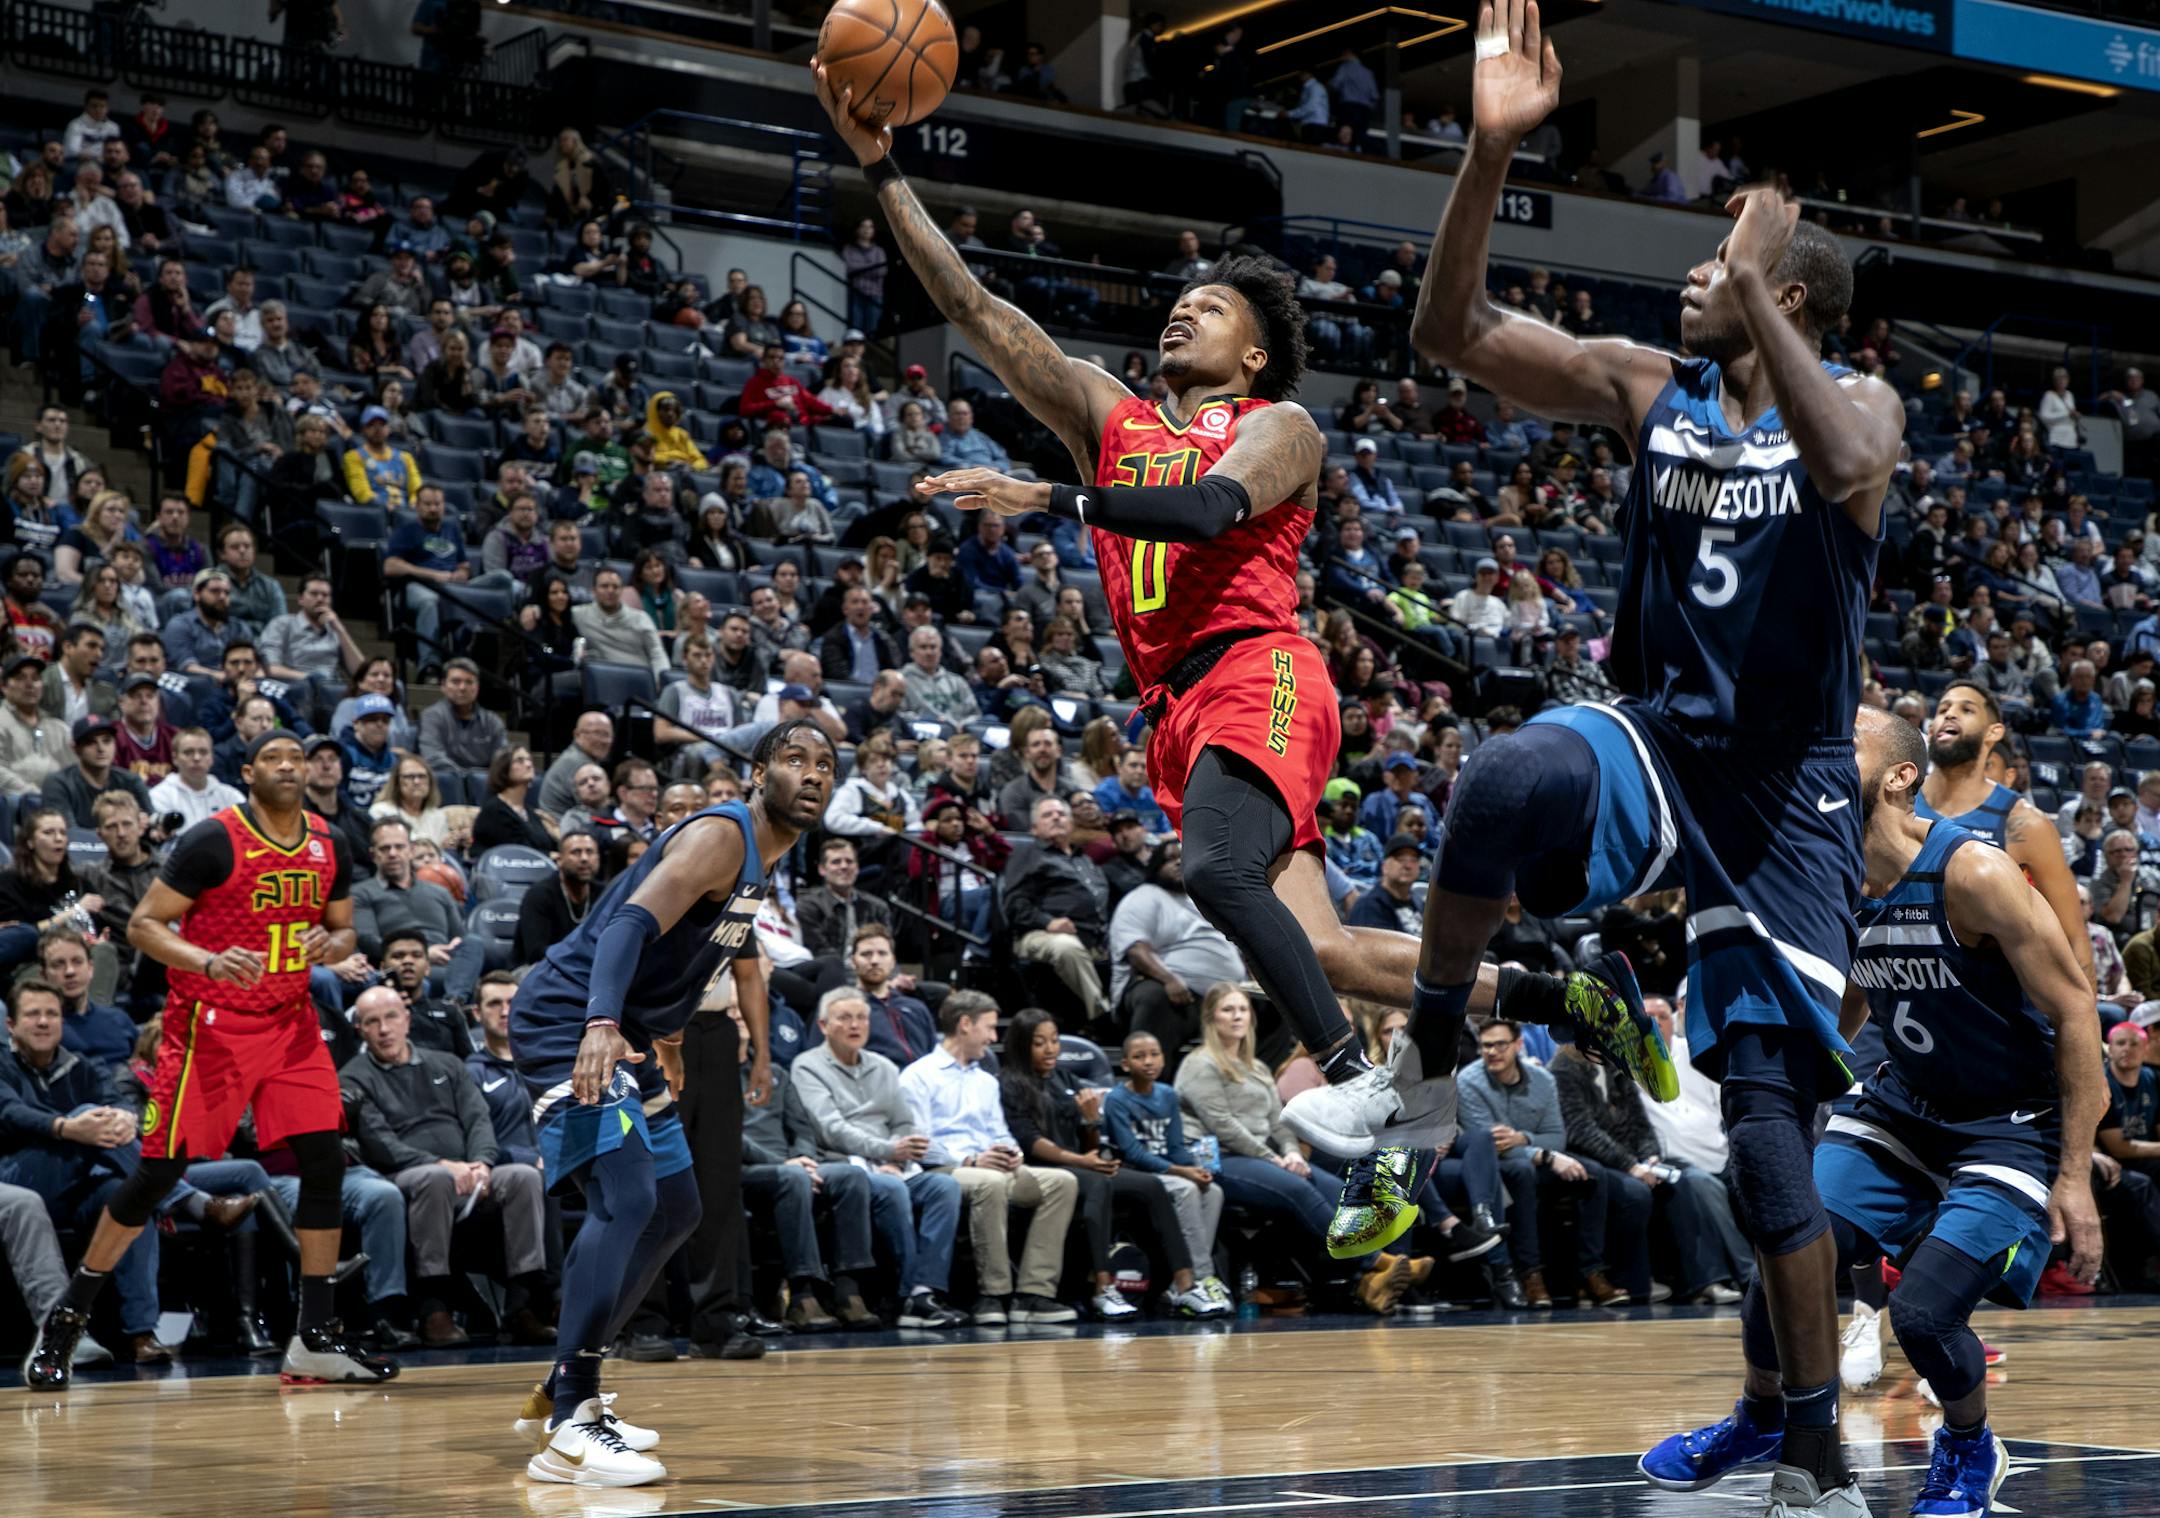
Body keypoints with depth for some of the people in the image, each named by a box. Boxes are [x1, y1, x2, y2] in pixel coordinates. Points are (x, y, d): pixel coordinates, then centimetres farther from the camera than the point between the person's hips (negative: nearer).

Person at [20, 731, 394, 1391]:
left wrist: (331, 945, -7)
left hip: (290, 1023, 5)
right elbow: (143, 925, -11)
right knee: (159, 1171, -3)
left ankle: (317, 1339, 2)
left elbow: (344, 930, 17)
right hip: (210, 1026, -5)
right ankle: (66, 1319, 11)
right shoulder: (212, 840, -13)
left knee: (325, 1164, -5)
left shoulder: (328, 847, 5)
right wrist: (210, 963, -27)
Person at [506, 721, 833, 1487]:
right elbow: (631, 923, -32)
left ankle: (563, 1391, 23)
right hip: (567, 1022, -11)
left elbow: (743, 957, 33)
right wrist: (602, 1025, -47)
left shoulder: (757, 858, 14)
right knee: (625, 1196, -24)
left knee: (674, 1208, 16)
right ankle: (569, 1431, -26)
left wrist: (762, 1055, 35)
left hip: (623, 1036, 11)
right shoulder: (720, 836, -17)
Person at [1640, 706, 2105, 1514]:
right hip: (1904, 1105, 6)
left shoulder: (1972, 873, -24)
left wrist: (2075, 1177, -21)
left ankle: (1970, 1450, 14)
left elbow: (2074, 1011, -20)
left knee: (1923, 1310, -19)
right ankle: (1763, 1419, 19)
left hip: (2012, 1125, -6)